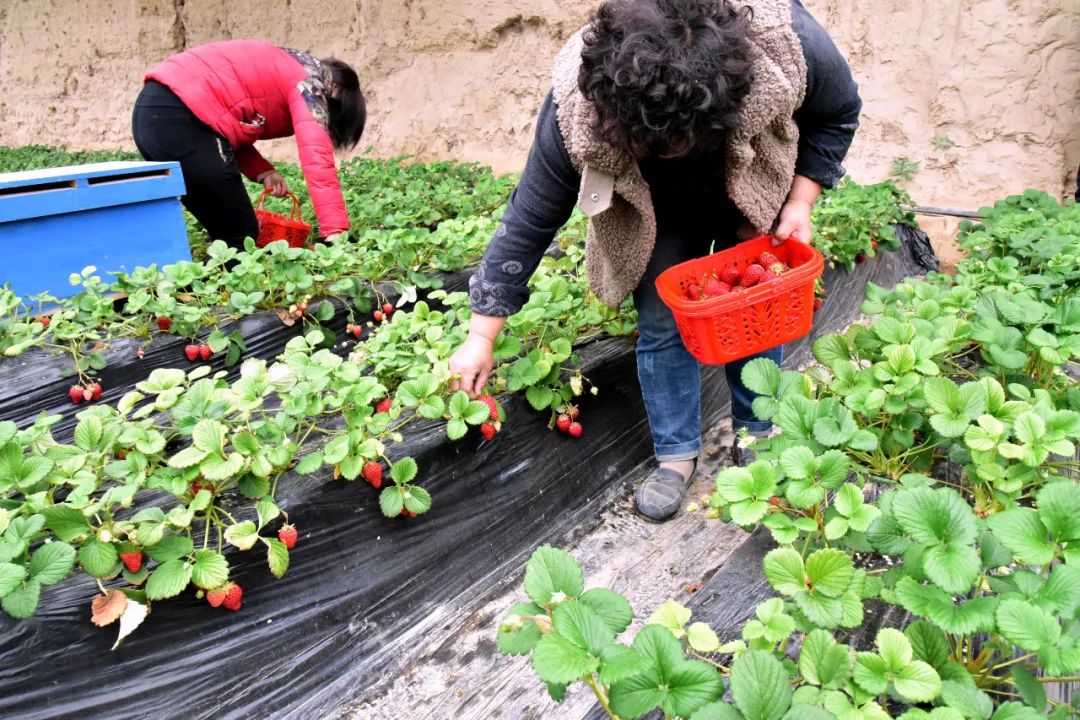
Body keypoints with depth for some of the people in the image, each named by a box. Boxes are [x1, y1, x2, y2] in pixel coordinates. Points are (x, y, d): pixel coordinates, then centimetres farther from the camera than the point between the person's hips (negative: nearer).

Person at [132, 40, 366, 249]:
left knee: (227, 235, 16)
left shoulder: (285, 72, 23)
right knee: (240, 238, -2)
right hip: (180, 120, -9)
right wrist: (336, 231, -24)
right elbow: (317, 157, -16)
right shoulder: (309, 82, -2)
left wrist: (263, 172, 5)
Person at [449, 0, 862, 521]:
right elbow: (529, 221, -28)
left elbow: (839, 114, -14)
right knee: (661, 322, -5)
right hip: (661, 215, 0)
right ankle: (676, 455, 15)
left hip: (757, 196, 1)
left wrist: (801, 201, -24)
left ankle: (757, 438, 26)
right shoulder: (578, 109, -38)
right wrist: (481, 337, -25)